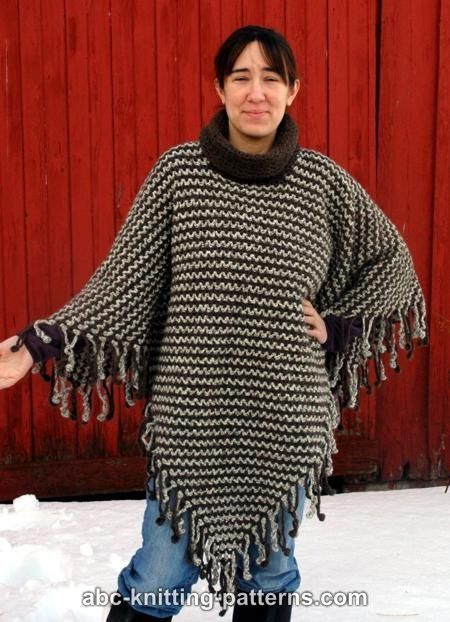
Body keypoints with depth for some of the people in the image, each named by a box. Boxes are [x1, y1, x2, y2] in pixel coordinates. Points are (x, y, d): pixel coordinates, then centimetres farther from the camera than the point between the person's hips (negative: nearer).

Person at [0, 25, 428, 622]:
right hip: (191, 416, -1)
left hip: (286, 419, 1)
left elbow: (393, 264, 13)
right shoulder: (180, 169, -3)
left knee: (271, 572, 16)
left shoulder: (323, 180, 0)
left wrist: (338, 327, 3)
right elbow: (124, 278, -4)